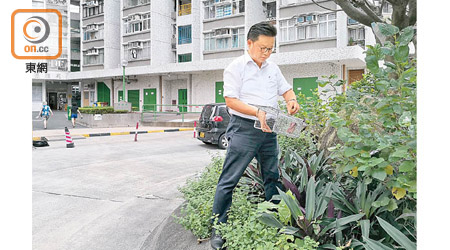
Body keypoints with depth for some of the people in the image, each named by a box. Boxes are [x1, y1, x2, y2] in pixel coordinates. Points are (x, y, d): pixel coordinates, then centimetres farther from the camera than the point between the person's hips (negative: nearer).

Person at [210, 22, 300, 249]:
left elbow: (286, 89, 23)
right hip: (244, 129, -6)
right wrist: (258, 113, -22)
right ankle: (218, 228, 5)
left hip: (268, 131, 6)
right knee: (229, 180, -5)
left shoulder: (273, 68, 14)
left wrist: (291, 100, -1)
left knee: (273, 178, 13)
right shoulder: (236, 67, -5)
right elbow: (231, 100, -11)